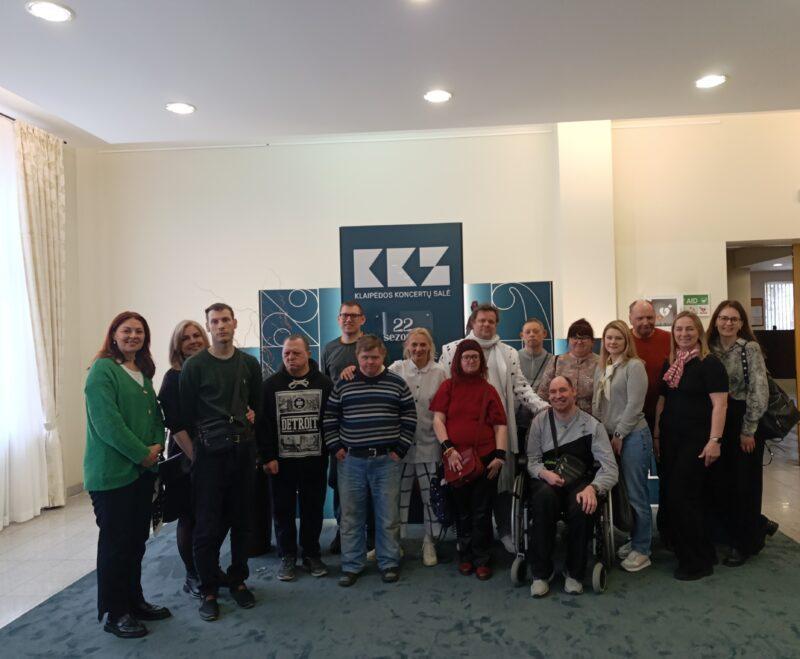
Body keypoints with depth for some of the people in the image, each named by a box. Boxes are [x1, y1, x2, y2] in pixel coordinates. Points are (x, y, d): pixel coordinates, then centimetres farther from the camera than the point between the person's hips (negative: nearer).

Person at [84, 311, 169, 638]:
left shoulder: (143, 372, 12)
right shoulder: (102, 369, -12)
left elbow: (155, 413, 13)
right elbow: (106, 422, -20)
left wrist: (157, 445, -5)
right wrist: (142, 453, -16)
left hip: (143, 469, 8)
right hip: (112, 472, -8)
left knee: (137, 539, 15)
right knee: (115, 542, 3)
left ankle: (134, 601, 30)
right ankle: (115, 613, 17)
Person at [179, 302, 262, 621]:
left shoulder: (249, 363, 7)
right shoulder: (195, 365, -4)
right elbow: (184, 415, -3)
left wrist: (247, 424, 5)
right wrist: (194, 452, -5)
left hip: (243, 451, 4)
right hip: (209, 453, -3)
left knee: (241, 521, 11)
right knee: (208, 525, 1)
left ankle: (238, 582, 27)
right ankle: (209, 591, 17)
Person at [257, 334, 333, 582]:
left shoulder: (324, 383, 0)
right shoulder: (272, 384, 0)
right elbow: (263, 423, -2)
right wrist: (267, 457, -7)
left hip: (315, 459, 0)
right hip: (282, 460, 0)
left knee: (313, 509, 10)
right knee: (283, 510, 9)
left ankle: (311, 554, 26)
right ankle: (287, 556, 25)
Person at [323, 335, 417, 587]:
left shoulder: (397, 383, 2)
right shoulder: (343, 385, 4)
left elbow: (409, 418, 4)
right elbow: (329, 418, 9)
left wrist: (400, 449, 0)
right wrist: (335, 448, 2)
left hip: (387, 460, -1)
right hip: (351, 460, 1)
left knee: (388, 516, 6)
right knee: (351, 515, 8)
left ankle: (389, 563, 21)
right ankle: (351, 565, 21)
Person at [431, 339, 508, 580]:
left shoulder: (488, 390, 5)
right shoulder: (448, 387, 4)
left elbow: (500, 425, 2)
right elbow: (438, 420, -1)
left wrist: (500, 455, -8)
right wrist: (448, 449, -12)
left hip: (485, 458, 0)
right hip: (455, 459, 1)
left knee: (481, 512, 6)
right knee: (462, 511, 13)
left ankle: (482, 560, 21)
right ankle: (466, 556, 30)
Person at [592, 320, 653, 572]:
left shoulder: (634, 366, -8)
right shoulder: (601, 368, 13)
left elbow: (634, 405, -13)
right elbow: (596, 403, 17)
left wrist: (619, 435, -11)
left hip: (632, 436, -6)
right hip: (609, 437, 7)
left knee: (636, 494, 0)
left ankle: (641, 550, 12)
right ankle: (633, 540, 27)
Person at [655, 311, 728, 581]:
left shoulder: (710, 364, -8)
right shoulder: (669, 365, 10)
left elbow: (719, 404, -13)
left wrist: (714, 440, -19)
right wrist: (656, 435, 13)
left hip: (696, 440, -6)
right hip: (670, 439, 6)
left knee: (683, 497, -6)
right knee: (668, 495, 8)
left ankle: (699, 561, 10)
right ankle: (681, 549, 25)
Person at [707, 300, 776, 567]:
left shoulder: (750, 349, -9)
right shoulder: (710, 348, 5)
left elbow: (760, 391, -12)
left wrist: (748, 430, -13)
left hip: (744, 422, -5)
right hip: (719, 423, 5)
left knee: (745, 483, 4)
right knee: (722, 482, 7)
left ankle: (745, 544, 19)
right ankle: (758, 525, 31)